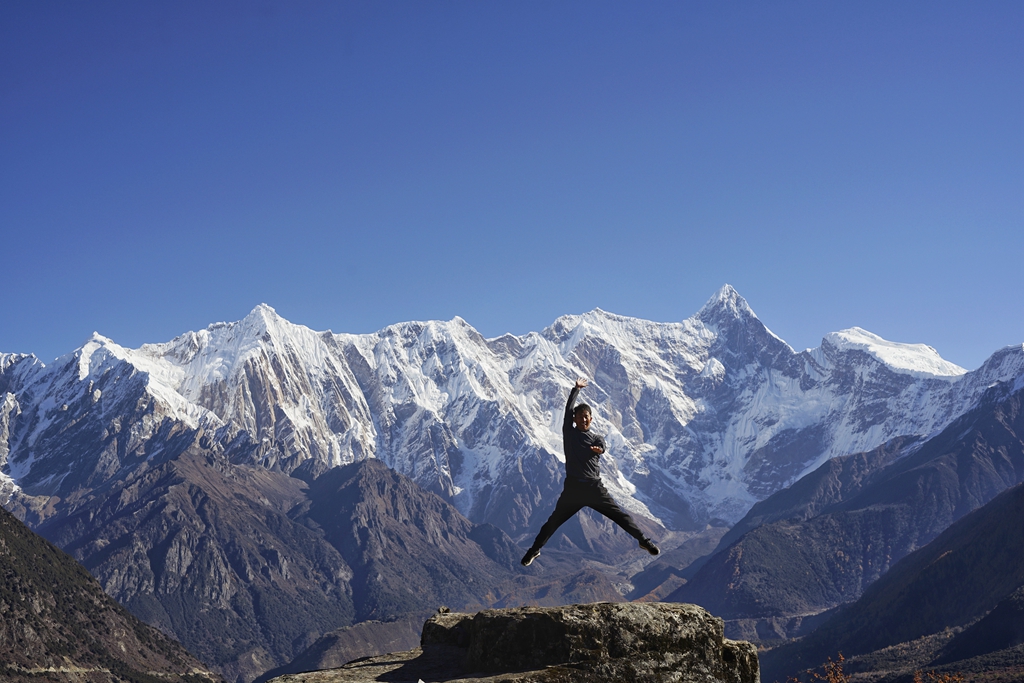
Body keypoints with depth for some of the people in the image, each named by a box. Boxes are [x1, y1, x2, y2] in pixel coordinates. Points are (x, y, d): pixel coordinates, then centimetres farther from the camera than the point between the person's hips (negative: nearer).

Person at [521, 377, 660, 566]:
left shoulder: (597, 438, 7)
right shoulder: (569, 432, 8)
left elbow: (601, 447, -16)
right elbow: (568, 408, 1)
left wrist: (598, 450, -39)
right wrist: (576, 389, 1)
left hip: (594, 487, 0)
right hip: (572, 487, 0)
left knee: (620, 516, 0)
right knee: (553, 522, 7)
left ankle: (644, 540, 9)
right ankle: (534, 550, 23)